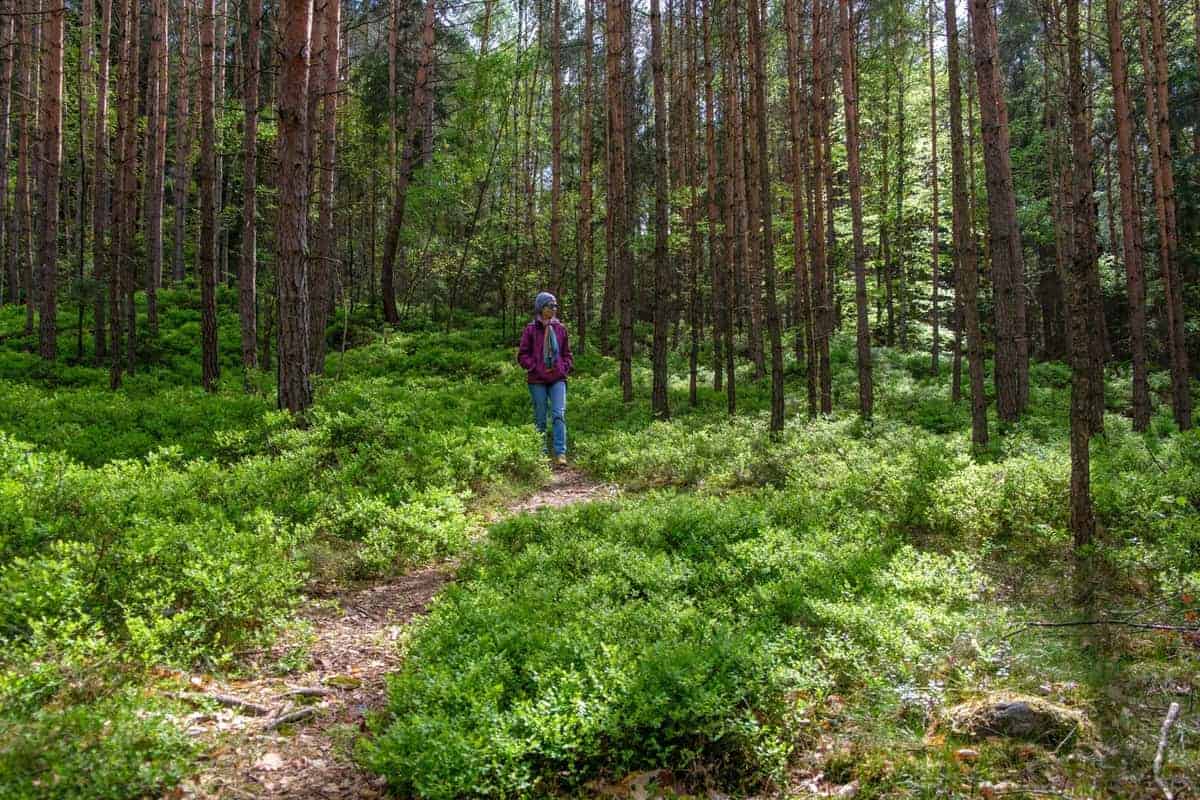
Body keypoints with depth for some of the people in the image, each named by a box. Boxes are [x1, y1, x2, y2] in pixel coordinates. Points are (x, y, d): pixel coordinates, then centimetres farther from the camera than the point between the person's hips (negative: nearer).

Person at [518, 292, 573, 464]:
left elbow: (567, 353, 16)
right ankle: (541, 453, 17)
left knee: (559, 414, -9)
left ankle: (560, 453, -9)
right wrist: (536, 368, -10)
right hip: (537, 380, -2)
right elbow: (522, 355, -1)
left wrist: (564, 368, 0)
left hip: (558, 379, 2)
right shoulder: (531, 330, -4)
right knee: (540, 417, 6)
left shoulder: (560, 329, 6)